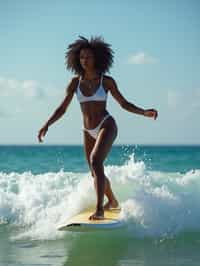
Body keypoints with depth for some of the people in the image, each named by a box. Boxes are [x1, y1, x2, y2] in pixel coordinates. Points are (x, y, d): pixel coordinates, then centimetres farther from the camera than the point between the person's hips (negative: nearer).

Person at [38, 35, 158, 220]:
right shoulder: (75, 82, 2)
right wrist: (47, 125, -8)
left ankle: (100, 210, -31)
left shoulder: (106, 81, -5)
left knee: (95, 162, -29)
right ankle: (113, 201, 44)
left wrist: (145, 113, -11)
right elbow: (62, 109, 6)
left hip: (106, 126, -5)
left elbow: (124, 104, 3)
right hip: (89, 132, 5)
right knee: (96, 173, 15)